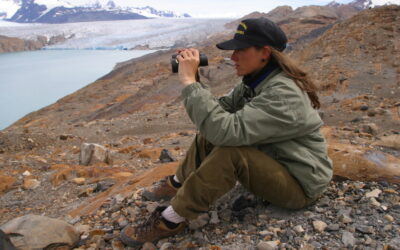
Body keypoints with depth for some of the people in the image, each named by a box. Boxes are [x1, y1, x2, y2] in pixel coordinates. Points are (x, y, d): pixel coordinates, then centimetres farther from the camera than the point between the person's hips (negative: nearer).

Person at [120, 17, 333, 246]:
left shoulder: (283, 94, -29)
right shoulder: (256, 81, 0)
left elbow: (228, 130, -38)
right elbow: (221, 111, -1)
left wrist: (190, 82, -33)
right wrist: (195, 83, -15)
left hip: (300, 183, -9)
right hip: (272, 160, 9)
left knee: (229, 152, -32)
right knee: (211, 135, 5)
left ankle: (171, 220, -17)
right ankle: (176, 185, 21)